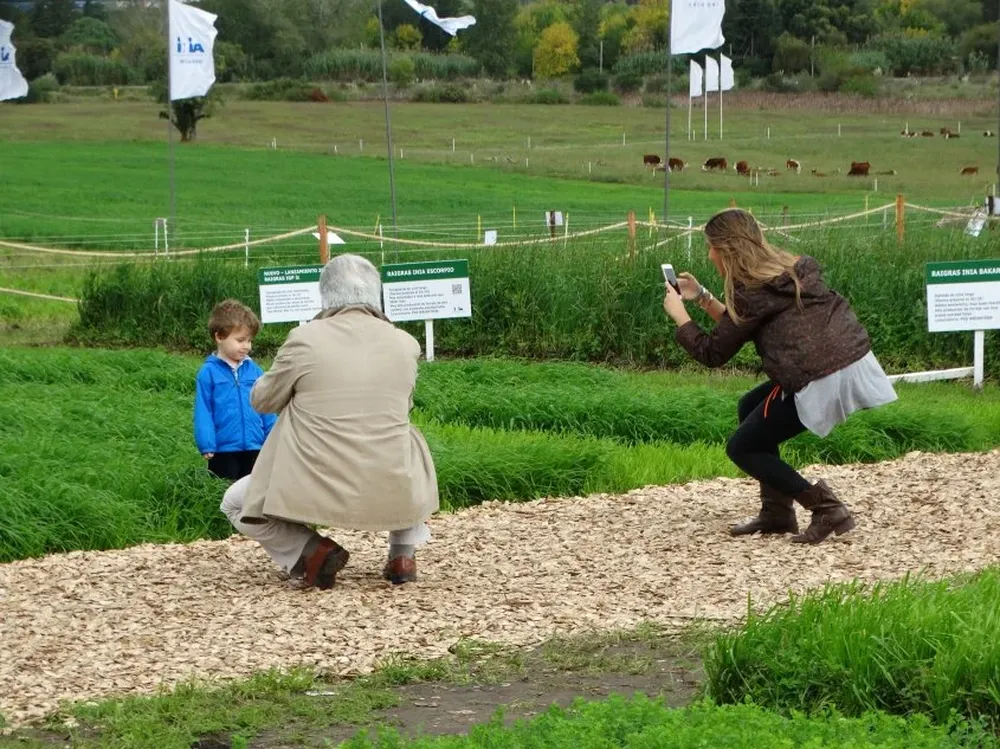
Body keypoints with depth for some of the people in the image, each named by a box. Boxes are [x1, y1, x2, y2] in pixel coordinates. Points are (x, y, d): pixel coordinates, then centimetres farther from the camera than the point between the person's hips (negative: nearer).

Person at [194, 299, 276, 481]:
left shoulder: (254, 370, 5)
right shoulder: (208, 373, -6)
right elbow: (203, 412, -7)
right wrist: (206, 445, -12)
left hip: (254, 449, 4)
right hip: (223, 451, -4)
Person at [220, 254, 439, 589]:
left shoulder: (304, 339, -7)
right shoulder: (405, 344, 1)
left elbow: (262, 400, 6)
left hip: (315, 494, -3)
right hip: (391, 496, 3)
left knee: (236, 504, 22)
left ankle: (311, 551, -2)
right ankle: (403, 554, 22)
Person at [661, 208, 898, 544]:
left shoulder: (751, 291, -8)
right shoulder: (792, 268, 17)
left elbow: (712, 353, -1)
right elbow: (740, 327, 27)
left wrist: (679, 314, 11)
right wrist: (702, 297, 27)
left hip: (822, 383, -9)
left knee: (741, 449, 7)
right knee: (750, 407, 26)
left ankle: (824, 507, -7)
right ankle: (776, 511, 22)